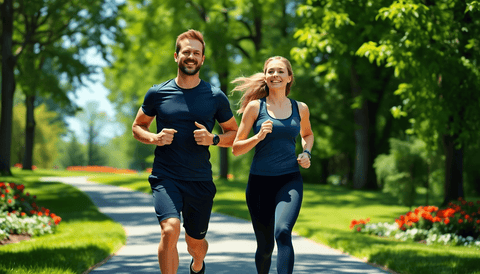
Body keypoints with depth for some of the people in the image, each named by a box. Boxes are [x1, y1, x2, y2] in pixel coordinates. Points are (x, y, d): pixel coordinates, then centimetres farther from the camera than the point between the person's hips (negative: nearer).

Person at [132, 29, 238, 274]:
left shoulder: (216, 97, 2)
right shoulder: (157, 93, 1)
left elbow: (234, 133, 12)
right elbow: (137, 127, 14)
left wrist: (213, 139, -10)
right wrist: (154, 138, -9)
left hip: (200, 180, 2)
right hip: (165, 177, -1)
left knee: (195, 242, 14)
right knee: (170, 229, -26)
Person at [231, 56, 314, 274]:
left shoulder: (300, 109, 8)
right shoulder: (255, 107, 1)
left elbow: (307, 134, 30)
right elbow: (236, 148, 2)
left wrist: (306, 153, 10)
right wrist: (258, 137, -15)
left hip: (290, 181, 0)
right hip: (260, 181, 0)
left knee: (283, 232, -26)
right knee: (265, 245, 7)